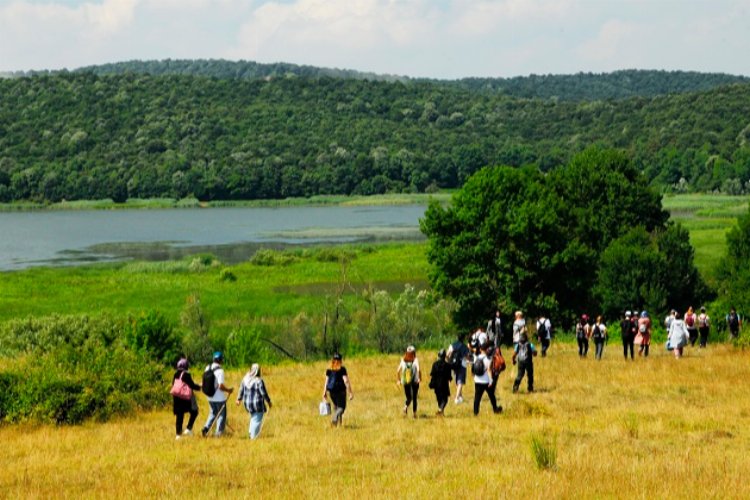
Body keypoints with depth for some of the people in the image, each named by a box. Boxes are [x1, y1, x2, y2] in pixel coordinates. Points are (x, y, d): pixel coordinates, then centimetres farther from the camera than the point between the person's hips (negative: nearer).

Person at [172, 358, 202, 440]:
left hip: (177, 398, 6)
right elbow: (191, 385, -14)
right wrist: (199, 386, 3)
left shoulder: (176, 375, 6)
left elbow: (173, 384, 14)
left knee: (179, 415, 9)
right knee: (194, 412, 11)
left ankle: (178, 434, 8)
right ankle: (188, 429, -1)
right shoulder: (186, 375, -14)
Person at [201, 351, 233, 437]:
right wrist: (228, 390, -7)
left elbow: (205, 382, 9)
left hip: (210, 397, 6)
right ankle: (218, 433, 10)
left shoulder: (207, 368, 1)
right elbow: (221, 386, -24)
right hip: (220, 398, -6)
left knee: (213, 413, 21)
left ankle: (206, 428, 5)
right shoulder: (220, 370, -20)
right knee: (221, 415, 9)